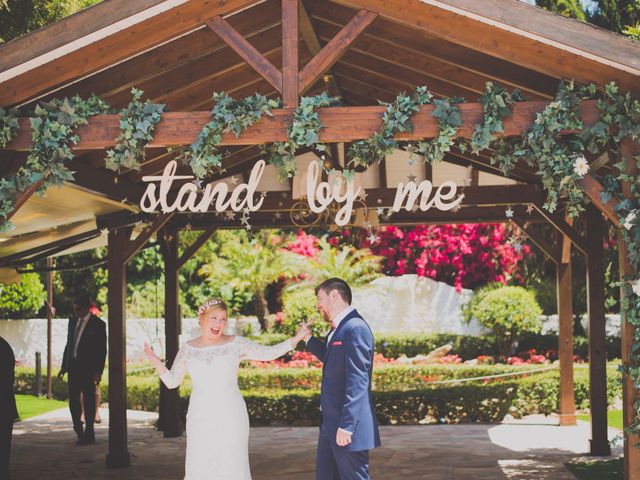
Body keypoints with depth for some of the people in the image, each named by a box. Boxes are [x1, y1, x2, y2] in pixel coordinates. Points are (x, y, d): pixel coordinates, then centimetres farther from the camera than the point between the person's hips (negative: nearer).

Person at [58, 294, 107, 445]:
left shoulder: (98, 324, -6)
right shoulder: (73, 321, 11)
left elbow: (102, 350, -7)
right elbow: (69, 344, 15)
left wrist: (98, 371, -13)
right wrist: (64, 367, 12)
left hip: (89, 369, -5)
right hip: (73, 367, 5)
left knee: (88, 402, 0)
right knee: (73, 401, 5)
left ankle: (89, 435, 8)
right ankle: (79, 431, 19)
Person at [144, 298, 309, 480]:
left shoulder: (236, 343, 0)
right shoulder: (188, 349, 6)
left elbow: (268, 353, 1)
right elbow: (172, 382, 8)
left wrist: (295, 339, -7)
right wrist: (156, 362, -7)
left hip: (230, 417, -2)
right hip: (201, 419, 2)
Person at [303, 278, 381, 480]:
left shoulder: (355, 329, -17)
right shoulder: (339, 328, 13)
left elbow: (358, 382, -22)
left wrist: (346, 425, -24)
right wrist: (309, 339, 20)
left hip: (346, 427, -10)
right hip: (331, 424, 10)